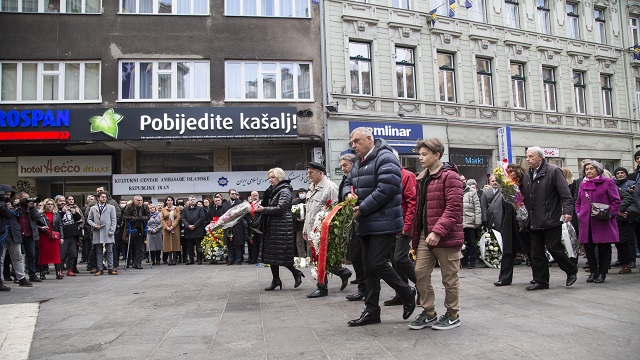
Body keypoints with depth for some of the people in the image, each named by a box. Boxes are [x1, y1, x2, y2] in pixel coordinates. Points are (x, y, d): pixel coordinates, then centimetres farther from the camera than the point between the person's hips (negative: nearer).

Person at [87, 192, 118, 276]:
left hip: (108, 233, -1)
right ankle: (100, 269, 10)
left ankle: (110, 268, 3)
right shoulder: (93, 208, 12)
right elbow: (89, 219, 14)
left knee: (109, 251, -1)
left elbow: (114, 220, 4)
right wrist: (94, 225, -6)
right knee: (98, 252, 5)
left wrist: (112, 230, -6)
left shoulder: (111, 207, 8)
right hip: (97, 233, 2)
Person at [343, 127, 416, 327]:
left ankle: (407, 293, 13)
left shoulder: (385, 158, -12)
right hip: (366, 225, 9)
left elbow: (386, 188, -23)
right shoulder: (358, 164, 17)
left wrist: (363, 209, -19)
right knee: (368, 266, 11)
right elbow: (348, 183, 25)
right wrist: (350, 194, 0)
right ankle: (371, 310, 19)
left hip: (383, 223, -9)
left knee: (376, 263, -10)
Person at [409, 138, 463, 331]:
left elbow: (453, 209, -18)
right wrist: (416, 235, 16)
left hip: (446, 237, -7)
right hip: (425, 236, 8)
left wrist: (438, 231, -25)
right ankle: (429, 312, 19)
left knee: (449, 278, 6)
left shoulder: (450, 176, -10)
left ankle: (452, 315, 22)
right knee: (420, 273, 5)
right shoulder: (423, 179, 15)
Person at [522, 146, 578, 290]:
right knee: (536, 252, 8)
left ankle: (571, 271, 20)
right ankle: (541, 281, 17)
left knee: (554, 248, -4)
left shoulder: (553, 171, -4)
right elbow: (525, 197, 19)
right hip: (534, 222, 7)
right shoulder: (527, 175, 15)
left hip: (551, 219, -6)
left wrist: (567, 211, -20)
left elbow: (565, 194, -10)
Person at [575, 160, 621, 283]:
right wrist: (578, 213, 8)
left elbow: (616, 200, -1)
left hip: (603, 221, -4)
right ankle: (593, 271, 17)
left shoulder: (607, 182, 0)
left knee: (604, 247, 2)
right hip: (586, 221, 4)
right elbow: (578, 202, 23)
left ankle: (602, 273, 12)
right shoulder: (583, 184, 15)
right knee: (588, 247, 4)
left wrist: (610, 213, -12)